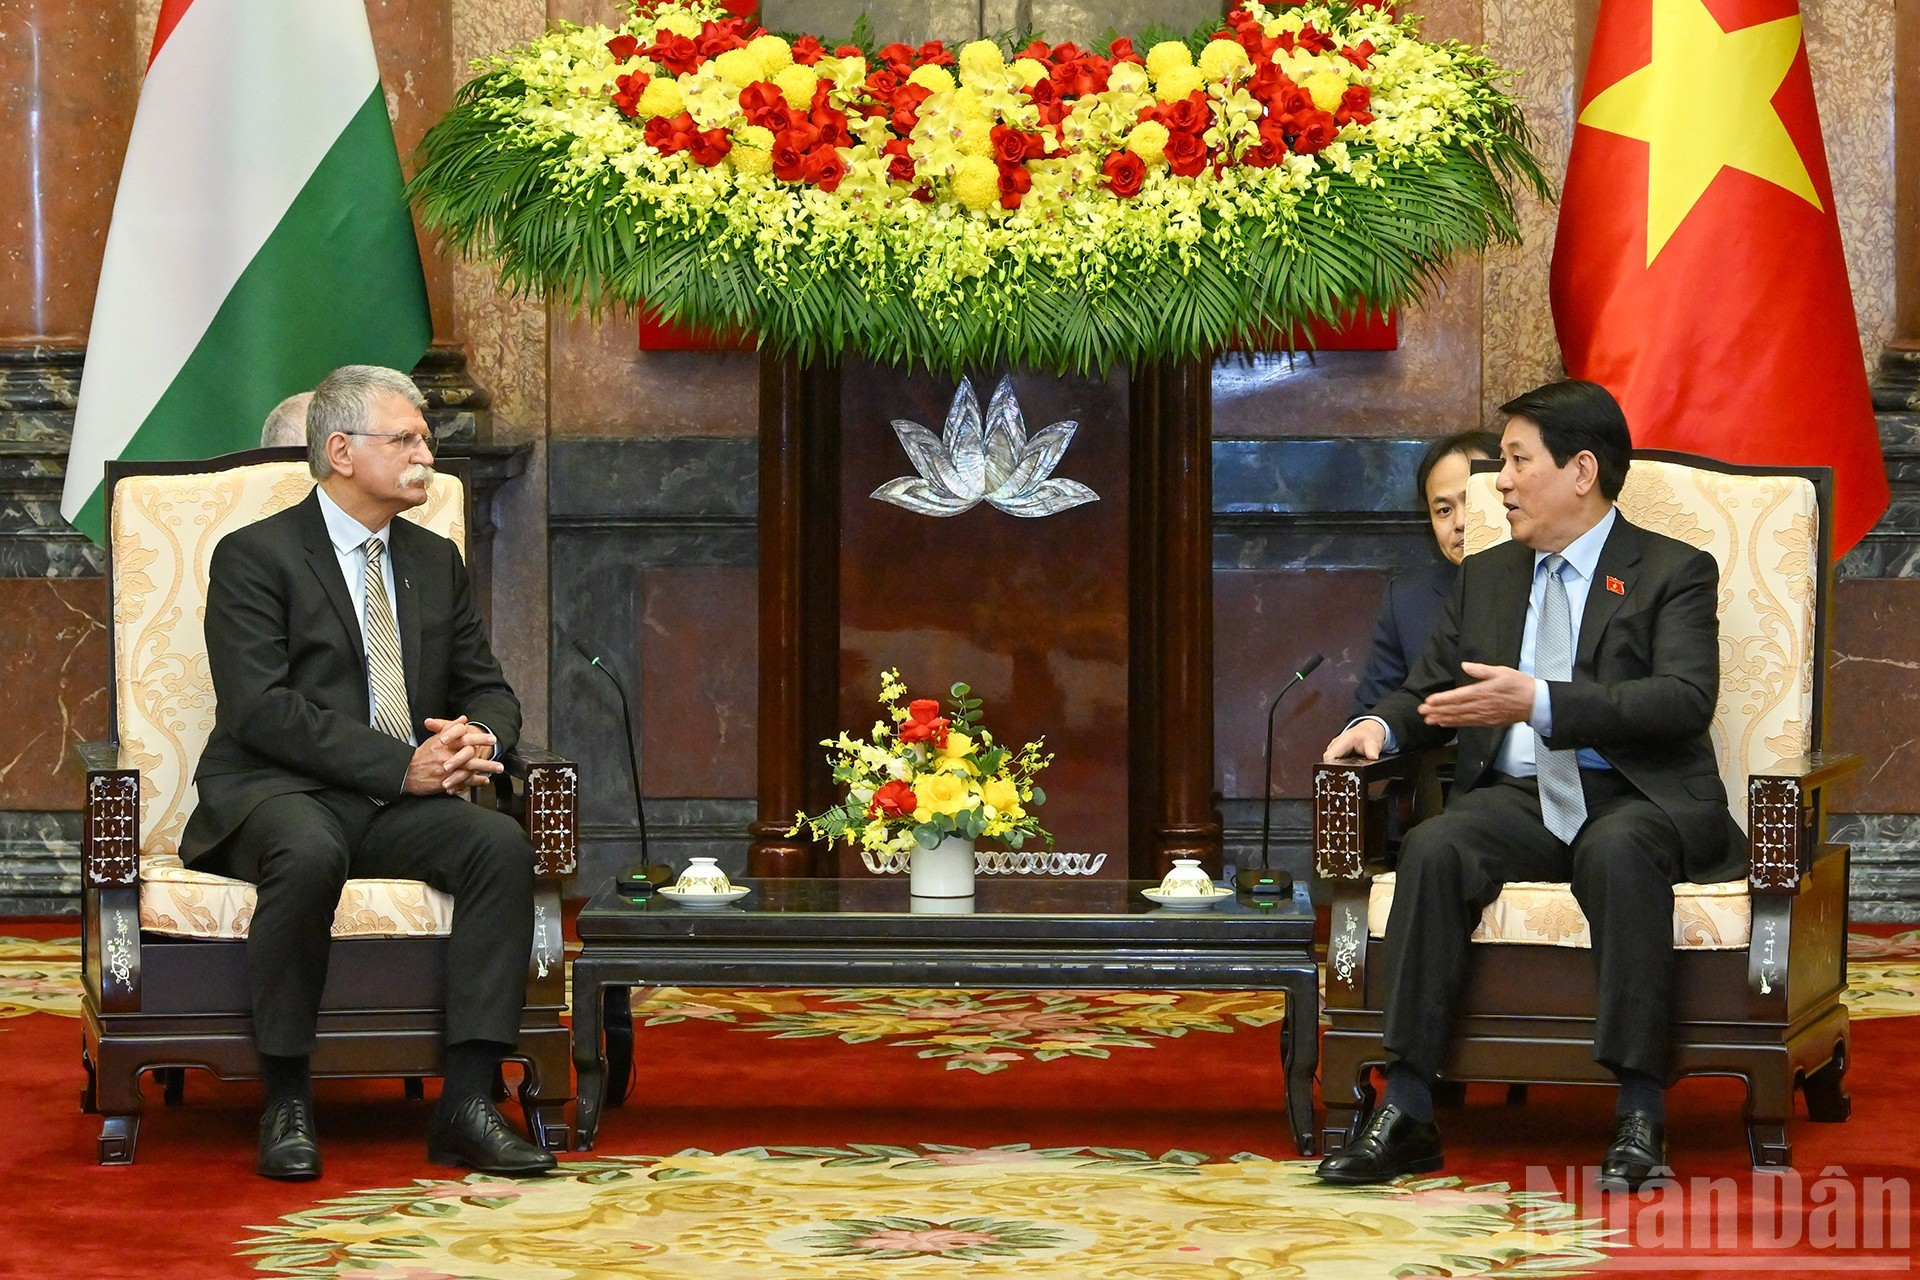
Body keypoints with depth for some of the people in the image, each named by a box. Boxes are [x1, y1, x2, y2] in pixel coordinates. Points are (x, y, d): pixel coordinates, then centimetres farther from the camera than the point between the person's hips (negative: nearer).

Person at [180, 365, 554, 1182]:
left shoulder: (436, 563, 19)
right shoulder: (255, 557, -2)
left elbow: (487, 689, 19)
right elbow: (260, 709, -13)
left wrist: (479, 738, -8)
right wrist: (401, 766, -21)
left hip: (401, 806, 5)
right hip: (277, 795, -5)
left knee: (503, 845, -25)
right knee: (309, 855, -39)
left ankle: (468, 1105, -27)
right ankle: (286, 1104, -27)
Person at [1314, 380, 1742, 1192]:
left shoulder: (1672, 573, 3)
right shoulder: (1486, 577, 22)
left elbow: (1686, 698, -13)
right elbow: (1431, 690, 26)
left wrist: (1541, 703, -23)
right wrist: (1381, 726, 0)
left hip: (1638, 799, -4)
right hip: (1520, 798, 4)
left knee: (1619, 852, -39)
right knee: (1433, 849, -28)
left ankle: (1639, 1115, -36)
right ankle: (1405, 1111, -32)